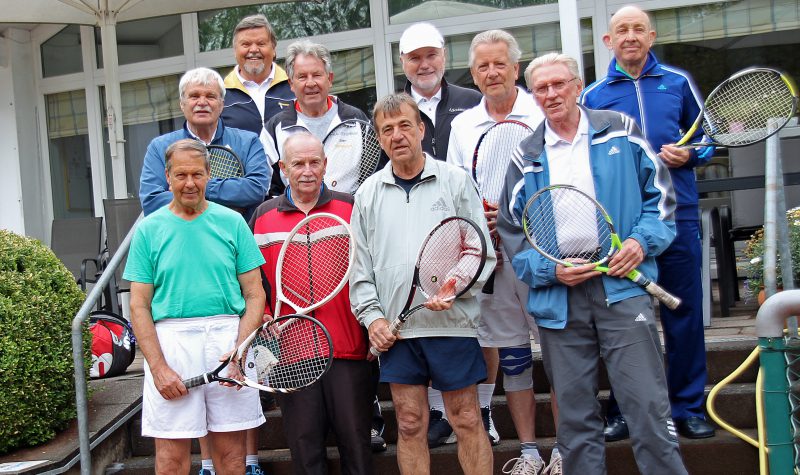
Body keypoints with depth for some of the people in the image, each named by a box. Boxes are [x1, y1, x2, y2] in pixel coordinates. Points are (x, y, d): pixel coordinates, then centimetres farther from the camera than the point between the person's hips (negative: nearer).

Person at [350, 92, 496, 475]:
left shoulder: (456, 181, 3)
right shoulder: (368, 194, 10)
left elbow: (482, 253, 0)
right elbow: (360, 266, 10)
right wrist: (372, 316, -1)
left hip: (453, 323, -2)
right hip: (395, 329, 2)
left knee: (467, 421, 2)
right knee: (410, 425, 6)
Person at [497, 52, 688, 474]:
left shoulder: (621, 131, 7)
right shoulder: (526, 158, 10)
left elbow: (659, 193, 10)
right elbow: (511, 230, 10)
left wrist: (643, 239, -7)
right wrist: (549, 268, -6)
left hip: (622, 287, -2)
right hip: (558, 299, 2)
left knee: (649, 408, -6)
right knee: (575, 421, 7)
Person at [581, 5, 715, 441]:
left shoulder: (678, 83, 9)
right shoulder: (593, 95, 9)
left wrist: (688, 155, -6)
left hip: (677, 213, 0)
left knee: (684, 313, 3)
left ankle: (688, 408, 15)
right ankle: (623, 412, 15)